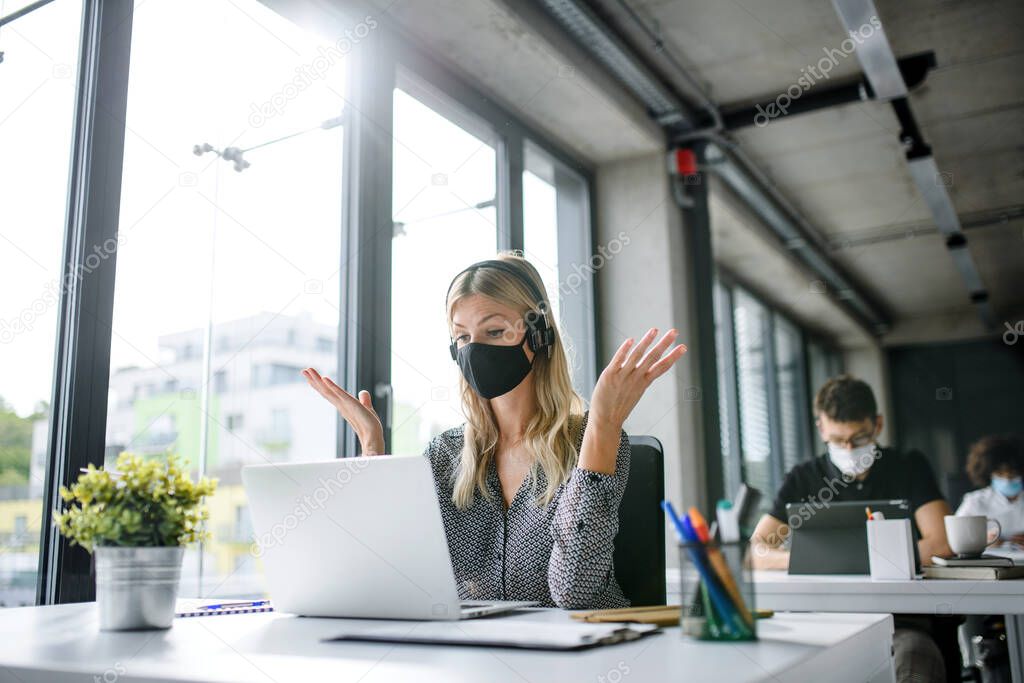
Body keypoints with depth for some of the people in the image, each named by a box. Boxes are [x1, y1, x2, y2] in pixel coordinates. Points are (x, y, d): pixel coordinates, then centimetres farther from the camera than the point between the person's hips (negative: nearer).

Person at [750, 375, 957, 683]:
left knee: (914, 657, -36)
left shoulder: (910, 468, 8)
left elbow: (942, 544, -5)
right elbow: (754, 551, 3)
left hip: (903, 618, -1)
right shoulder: (804, 478, 9)